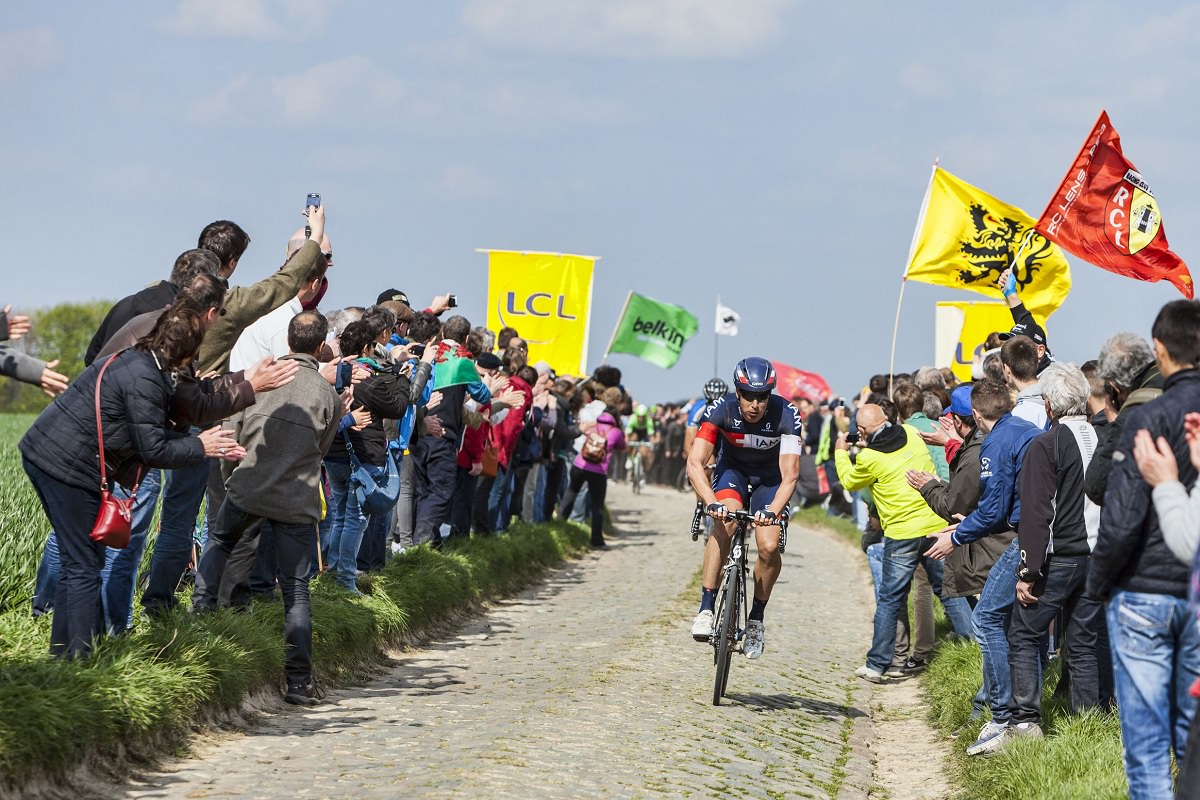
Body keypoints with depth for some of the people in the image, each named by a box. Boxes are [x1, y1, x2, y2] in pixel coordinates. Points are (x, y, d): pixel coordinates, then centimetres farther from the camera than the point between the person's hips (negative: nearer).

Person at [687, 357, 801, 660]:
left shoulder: (786, 415, -29)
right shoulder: (722, 409, -28)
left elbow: (790, 475, -32)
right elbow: (695, 463, -34)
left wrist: (773, 510, -50)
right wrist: (711, 502, -50)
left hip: (769, 478, 0)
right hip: (733, 469, 0)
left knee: (769, 546, -19)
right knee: (726, 520, -30)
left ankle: (756, 619, 5)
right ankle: (706, 610, -28)